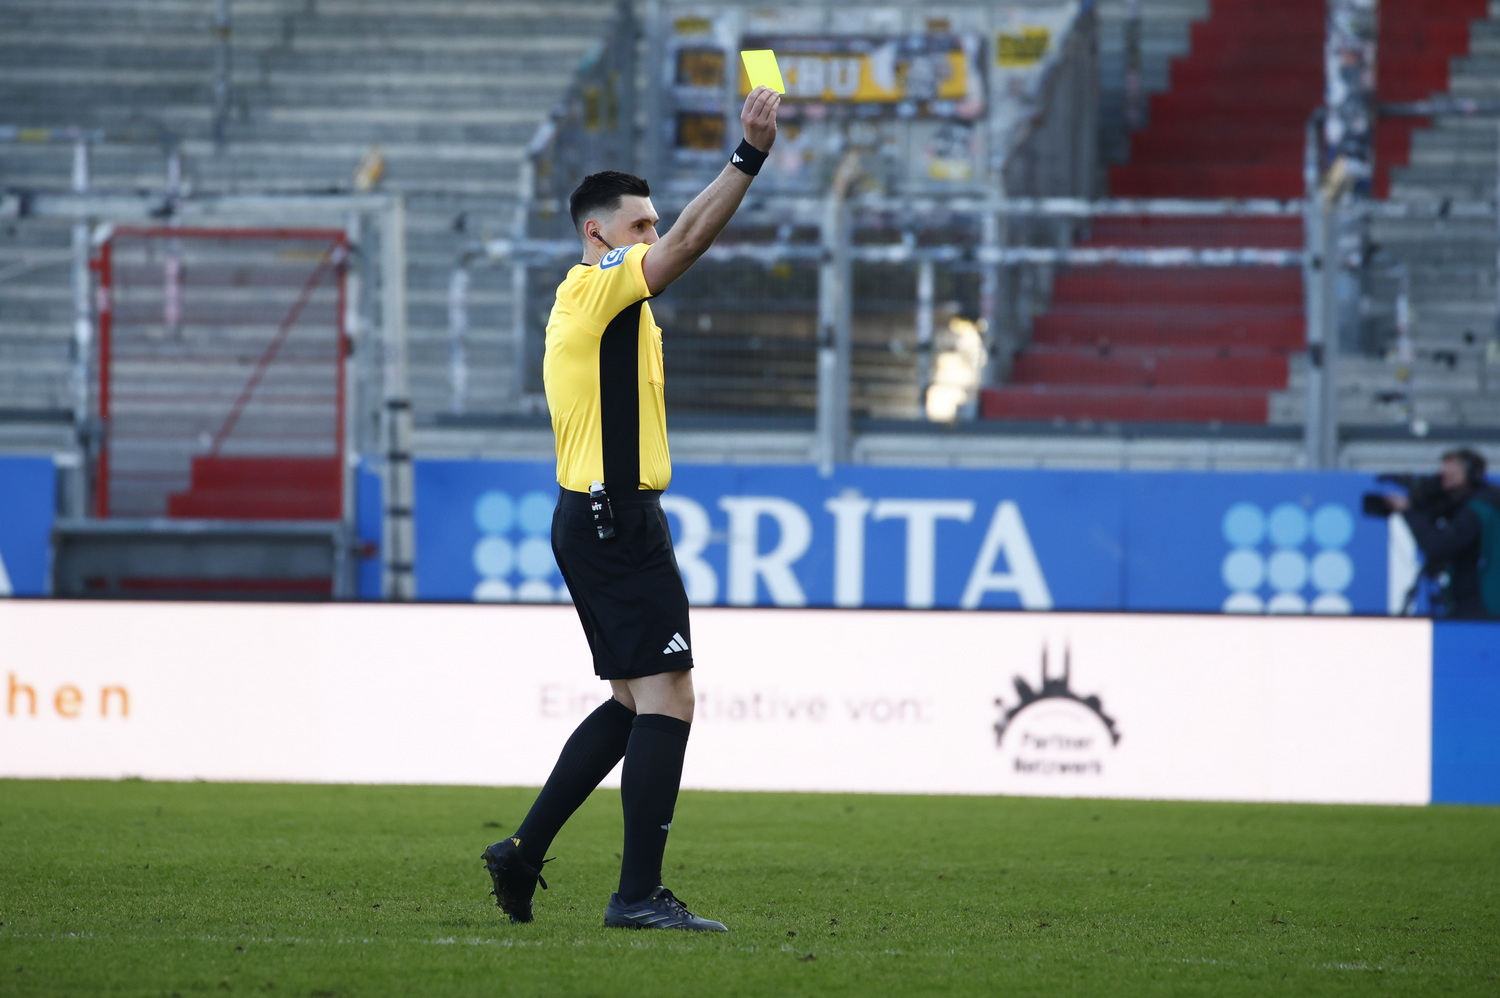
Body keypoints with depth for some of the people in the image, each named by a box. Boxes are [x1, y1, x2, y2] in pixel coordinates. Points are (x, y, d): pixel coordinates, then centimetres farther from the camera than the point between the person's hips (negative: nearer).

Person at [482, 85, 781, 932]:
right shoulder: (599, 285, -10)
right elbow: (691, 240, -24)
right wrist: (750, 156, -28)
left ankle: (526, 852, 16)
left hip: (595, 519, 11)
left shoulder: (586, 304, 20)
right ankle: (640, 893, -15)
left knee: (636, 702, 16)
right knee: (666, 696, -12)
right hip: (619, 519, -11)